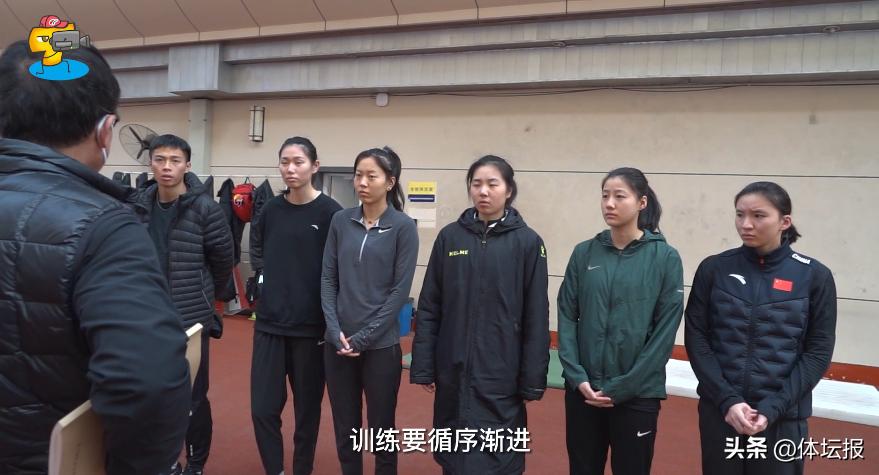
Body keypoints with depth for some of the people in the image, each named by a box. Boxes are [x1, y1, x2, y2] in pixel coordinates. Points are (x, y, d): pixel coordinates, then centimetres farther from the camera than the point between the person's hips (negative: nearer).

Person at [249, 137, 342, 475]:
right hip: (269, 323, 4)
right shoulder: (270, 210, 4)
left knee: (307, 407, 11)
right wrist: (267, 274, 6)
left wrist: (332, 320, -9)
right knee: (263, 407, 4)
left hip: (311, 325, -3)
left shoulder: (330, 212, -9)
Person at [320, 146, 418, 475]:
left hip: (381, 345, -3)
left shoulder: (403, 227, -6)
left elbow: (400, 290, -8)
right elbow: (328, 278, 4)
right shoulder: (340, 221, 3)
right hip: (337, 343, 3)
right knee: (345, 426, 13)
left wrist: (363, 337, -11)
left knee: (381, 428, 9)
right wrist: (336, 330, -7)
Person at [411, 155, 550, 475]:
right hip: (452, 371, 3)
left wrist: (533, 380, -4)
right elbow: (429, 308, 3)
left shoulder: (528, 243, -5)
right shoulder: (449, 237, 1)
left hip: (500, 375, -2)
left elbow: (536, 319, -3)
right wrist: (423, 366, 0)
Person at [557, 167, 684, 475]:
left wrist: (622, 387, -11)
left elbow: (665, 331, -8)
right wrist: (577, 377, -10)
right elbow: (566, 317, 1)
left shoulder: (665, 258, -6)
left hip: (637, 394, -2)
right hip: (582, 390, 3)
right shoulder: (584, 253, 1)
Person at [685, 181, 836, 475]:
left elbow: (818, 352, -3)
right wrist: (726, 399, -12)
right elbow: (695, 338, -3)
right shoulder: (714, 269, -2)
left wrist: (774, 407, -11)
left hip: (783, 418, -1)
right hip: (719, 411, 1)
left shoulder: (814, 276, -3)